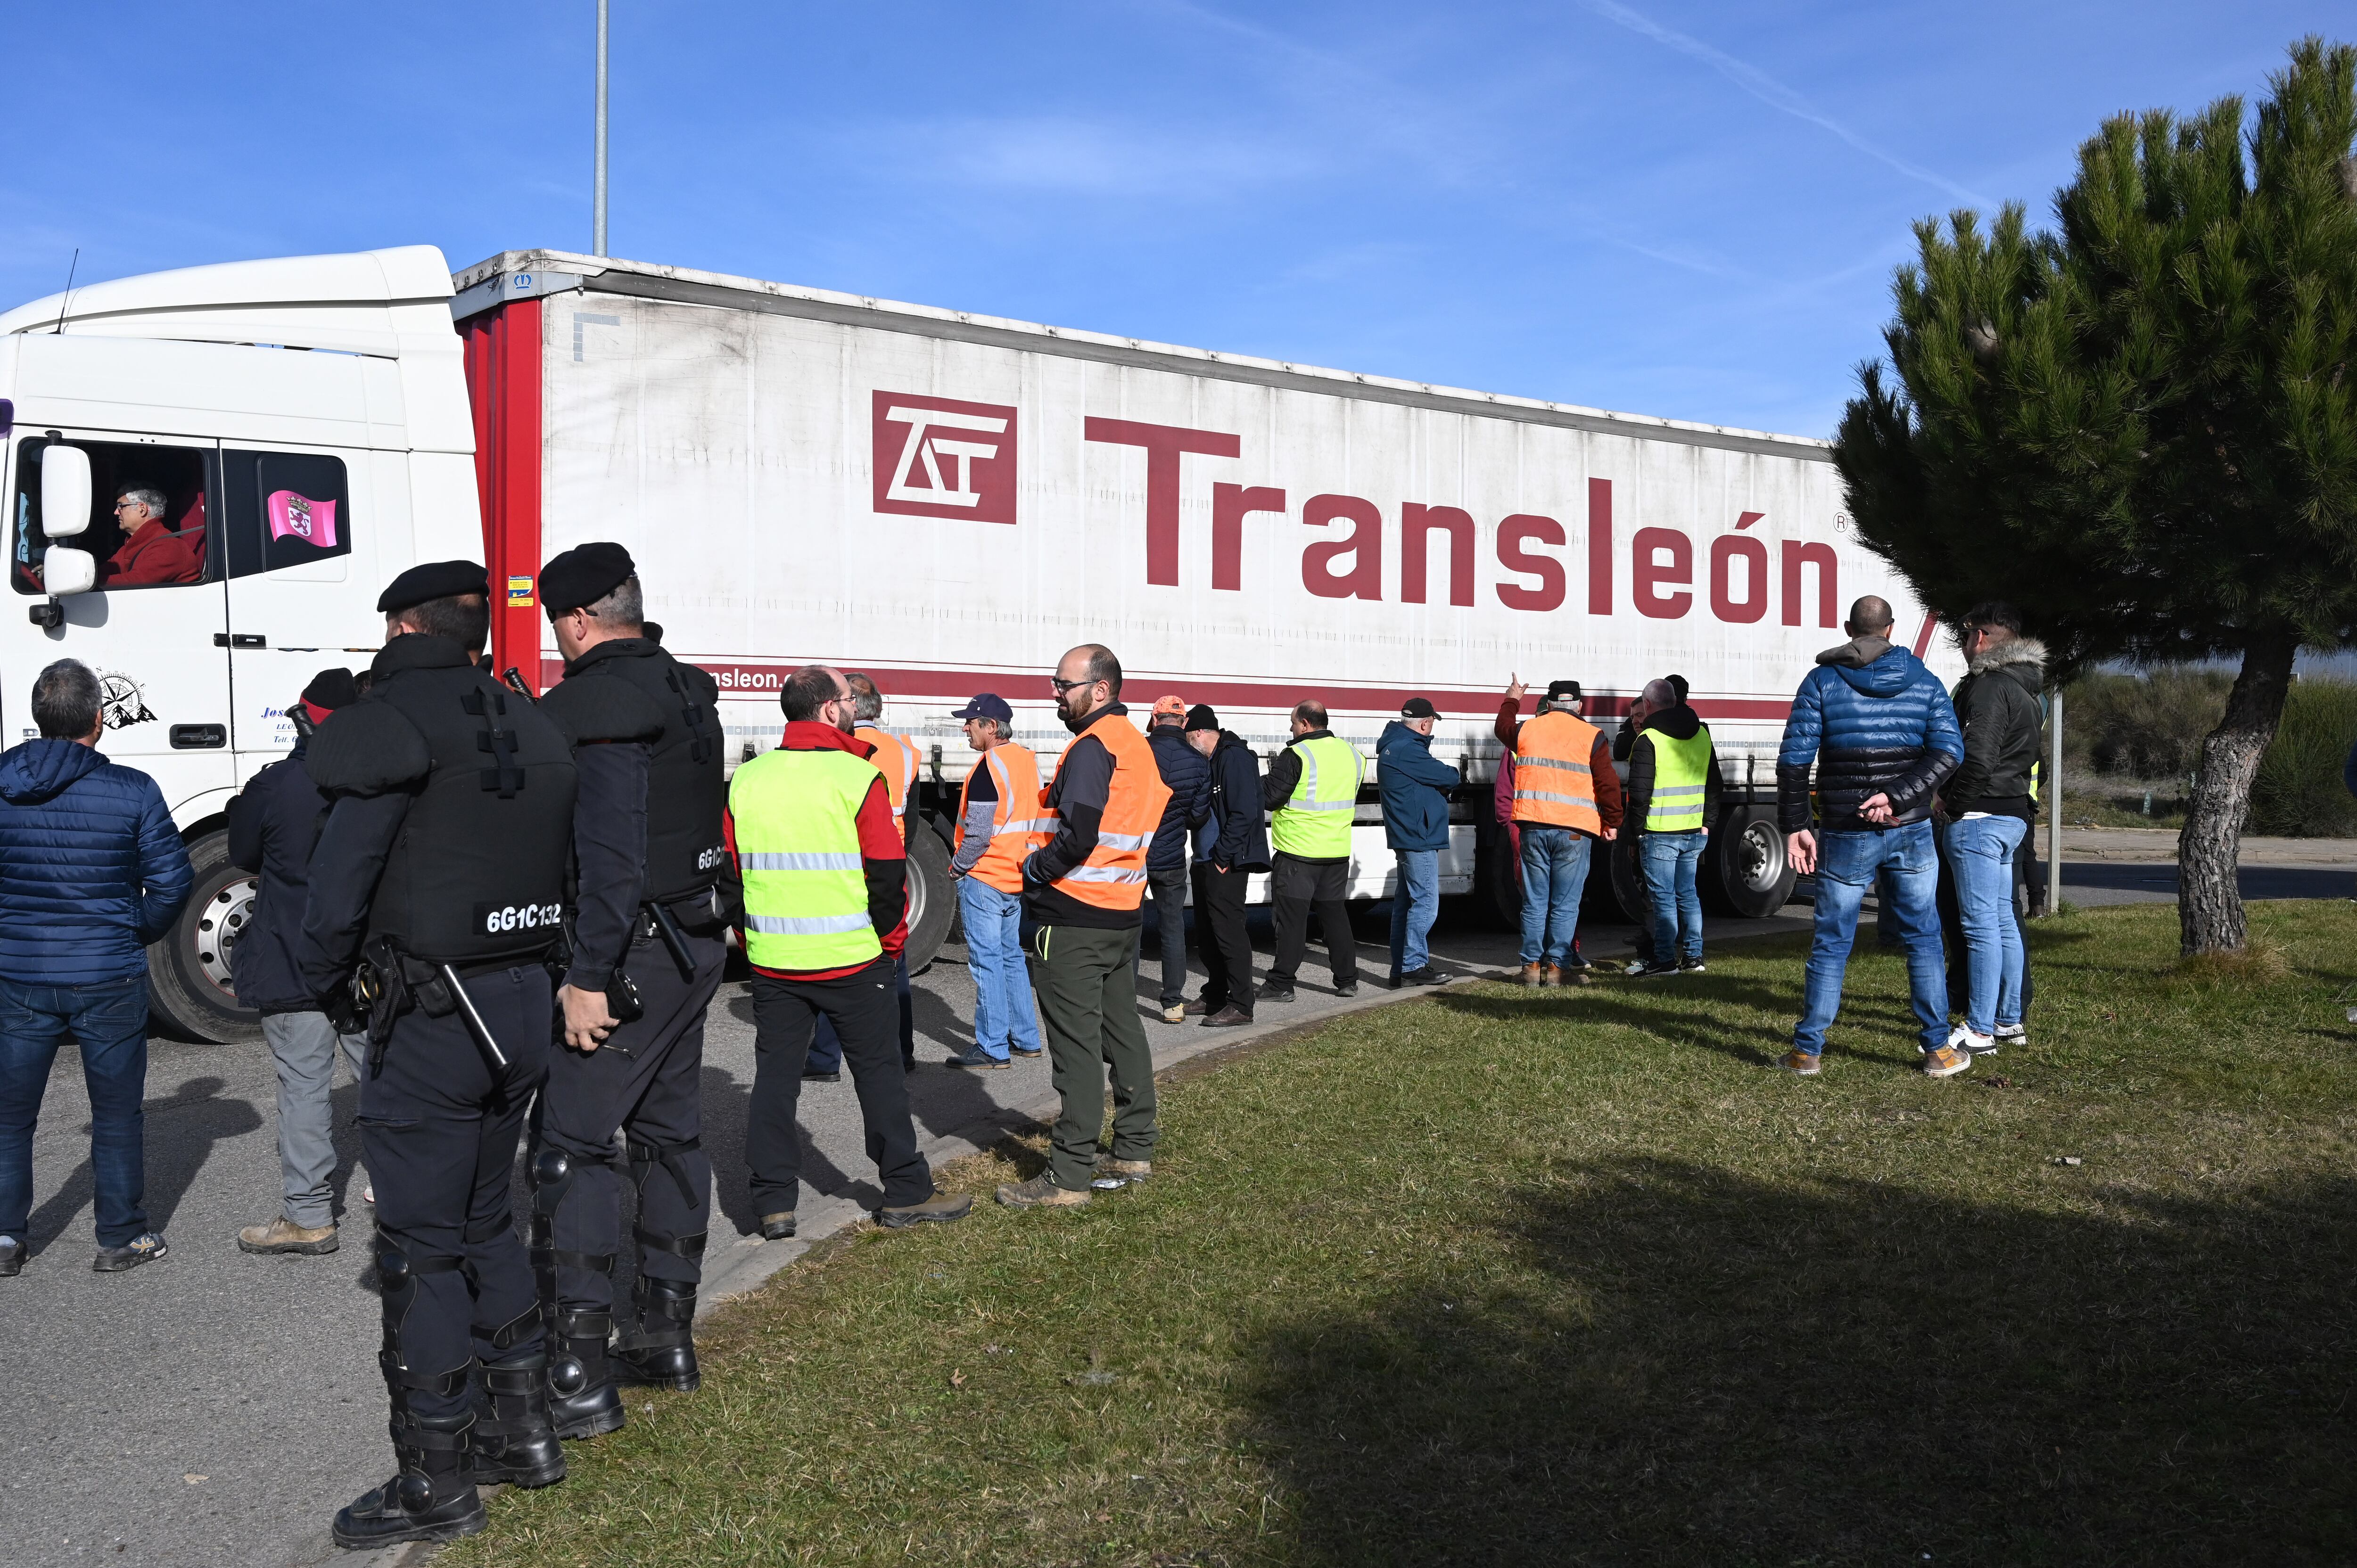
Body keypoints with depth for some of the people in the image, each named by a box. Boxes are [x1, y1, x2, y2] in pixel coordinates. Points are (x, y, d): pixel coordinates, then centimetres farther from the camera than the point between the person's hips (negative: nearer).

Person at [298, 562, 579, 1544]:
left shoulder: (395, 724, -13)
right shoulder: (535, 729, 11)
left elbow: (336, 886, -13)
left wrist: (331, 991, 3)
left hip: (430, 1020, -8)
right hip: (525, 1007, 8)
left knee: (421, 1248, 2)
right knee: (482, 1221, 21)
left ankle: (439, 1482, 11)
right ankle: (524, 1429, 28)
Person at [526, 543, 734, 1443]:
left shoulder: (594, 705, -16)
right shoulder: (688, 695, 13)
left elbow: (609, 853, -24)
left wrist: (589, 977, -22)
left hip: (633, 954, -10)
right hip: (697, 946, 10)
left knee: (569, 1143, -5)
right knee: (669, 1133, 15)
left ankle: (579, 1376, -3)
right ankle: (668, 1336, 26)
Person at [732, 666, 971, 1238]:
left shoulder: (747, 780, 3)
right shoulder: (856, 777, -11)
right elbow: (888, 871, -11)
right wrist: (891, 941, 3)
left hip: (772, 959, 4)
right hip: (851, 958, -4)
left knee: (775, 1076, 11)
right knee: (877, 1072, 8)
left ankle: (773, 1204, 13)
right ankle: (907, 1195, 16)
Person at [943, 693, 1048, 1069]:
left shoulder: (990, 766, -17)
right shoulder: (1027, 760, 9)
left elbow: (979, 830, -20)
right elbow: (1037, 819, 15)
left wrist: (959, 867, -7)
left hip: (984, 879, -9)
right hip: (1018, 877, 9)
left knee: (987, 961, -4)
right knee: (1011, 957, 16)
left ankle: (993, 1049, -1)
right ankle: (1025, 1039, 22)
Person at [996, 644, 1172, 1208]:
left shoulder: (1092, 747, -16)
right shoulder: (1139, 744, 14)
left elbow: (1077, 838, -25)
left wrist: (1033, 870, -8)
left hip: (1073, 920, -10)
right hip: (1124, 915, 10)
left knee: (1076, 1046, -6)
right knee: (1123, 1033, 16)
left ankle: (1070, 1175, -2)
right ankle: (1135, 1151, 26)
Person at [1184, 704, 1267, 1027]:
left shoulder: (1234, 758, -15)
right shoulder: (1212, 760, 16)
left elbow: (1245, 813, -22)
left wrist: (1223, 855, -19)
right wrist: (1207, 855, 12)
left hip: (1227, 864, -10)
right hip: (1208, 860, 10)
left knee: (1228, 929, -9)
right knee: (1209, 928, 15)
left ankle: (1241, 1006, -6)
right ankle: (1215, 996, 26)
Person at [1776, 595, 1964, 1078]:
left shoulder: (1822, 682, -2)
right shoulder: (1923, 681, 5)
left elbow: (1794, 760, -8)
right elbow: (1948, 751, -7)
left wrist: (1795, 826, -5)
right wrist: (1898, 797, -13)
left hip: (1847, 836, -1)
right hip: (1911, 831, 1)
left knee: (1831, 943, 6)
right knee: (1923, 938, 11)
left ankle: (1807, 1051, 9)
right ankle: (1939, 1050, 15)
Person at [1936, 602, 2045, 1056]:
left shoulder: (1989, 687, -15)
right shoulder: (2025, 691, 19)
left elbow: (1977, 759, -24)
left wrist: (1951, 802, -10)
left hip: (1978, 818, -10)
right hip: (2013, 816, 10)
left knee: (1981, 924, -8)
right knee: (2002, 921, 15)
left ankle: (1979, 1031, -6)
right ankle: (2009, 1020, 21)